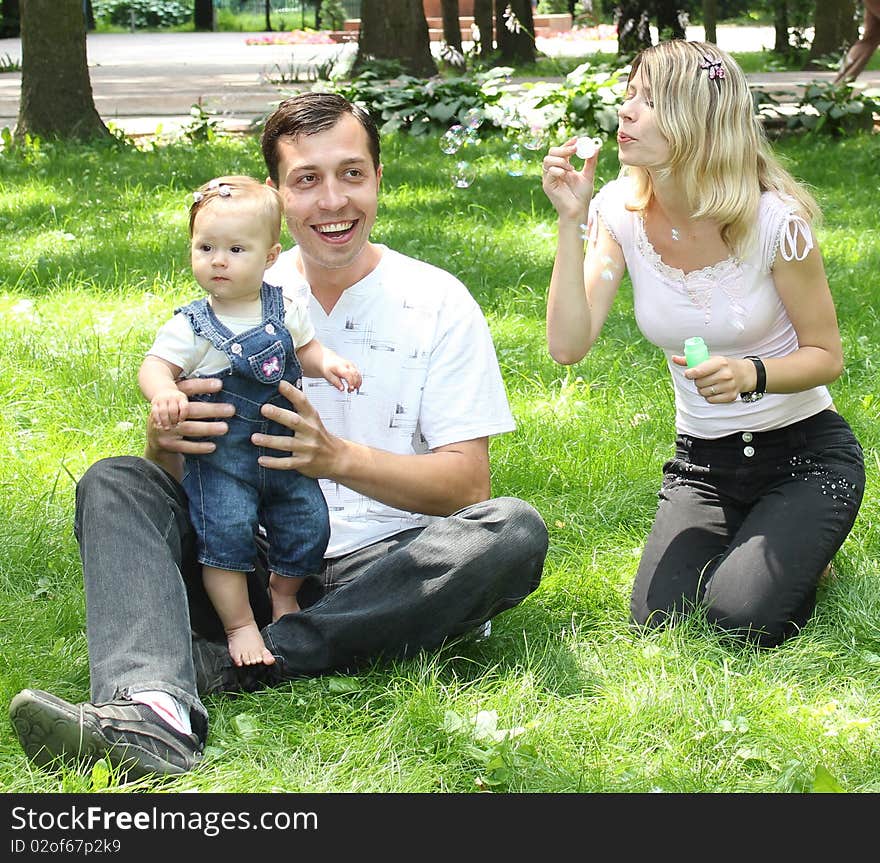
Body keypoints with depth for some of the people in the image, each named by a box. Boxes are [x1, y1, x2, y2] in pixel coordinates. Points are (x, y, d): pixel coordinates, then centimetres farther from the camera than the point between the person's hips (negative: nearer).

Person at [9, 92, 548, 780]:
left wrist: (338, 457, -23)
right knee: (113, 484, -17)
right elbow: (184, 472, 6)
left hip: (383, 569, -2)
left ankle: (227, 663, -31)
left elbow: (468, 484, -5)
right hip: (258, 563, 2)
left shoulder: (437, 303, 2)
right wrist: (166, 437, -21)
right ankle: (153, 711, -46)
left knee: (514, 531, -30)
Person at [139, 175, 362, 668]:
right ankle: (239, 624, 1)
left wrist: (327, 363, -7)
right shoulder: (192, 326, -8)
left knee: (308, 528, 3)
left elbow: (305, 350, 14)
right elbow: (155, 366, -11)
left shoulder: (286, 308, 2)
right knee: (225, 533, -15)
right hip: (220, 456, -3)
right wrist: (164, 395, -32)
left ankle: (284, 591, 33)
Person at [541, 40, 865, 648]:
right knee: (660, 619, -15)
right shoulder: (621, 214, -8)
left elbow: (826, 356, -10)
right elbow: (569, 345, -18)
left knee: (743, 618, -24)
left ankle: (804, 549, 11)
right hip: (703, 461, 4)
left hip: (806, 453, -4)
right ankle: (738, 543, 17)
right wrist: (572, 223, -23)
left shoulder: (774, 220, -20)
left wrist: (750, 375, -30)